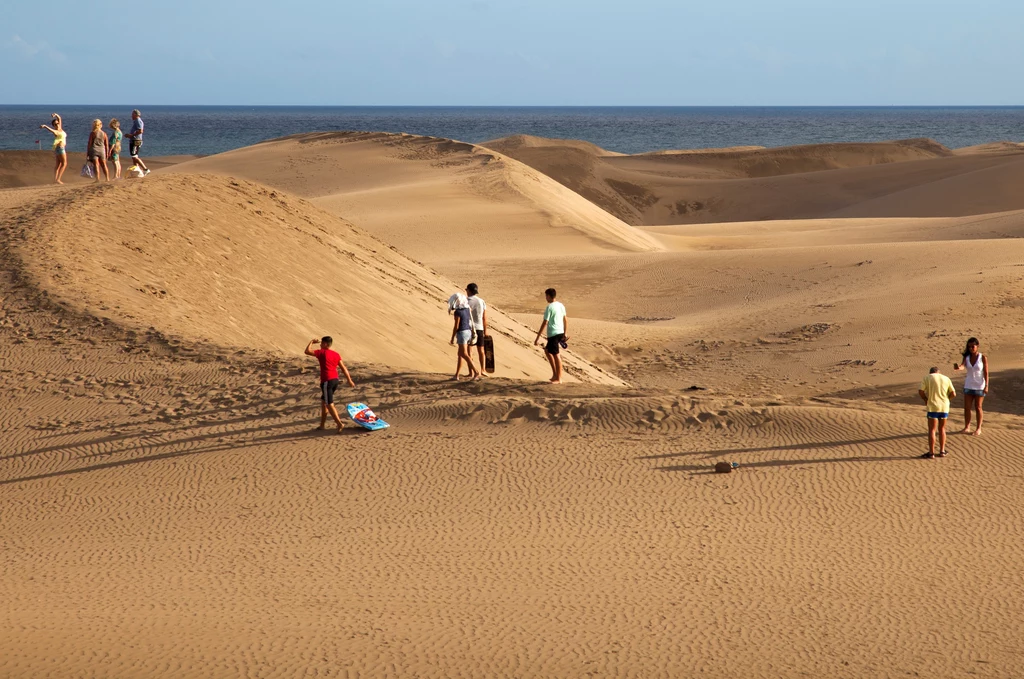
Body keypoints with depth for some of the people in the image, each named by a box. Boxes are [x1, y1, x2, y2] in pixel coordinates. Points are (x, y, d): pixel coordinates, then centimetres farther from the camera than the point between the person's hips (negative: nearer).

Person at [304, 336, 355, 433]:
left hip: (326, 381, -8)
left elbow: (307, 351, -8)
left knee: (329, 404, -8)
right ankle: (323, 424, 26)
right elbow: (344, 368, 9)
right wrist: (349, 380, 12)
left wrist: (312, 342, 8)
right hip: (335, 380, 8)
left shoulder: (322, 353, -8)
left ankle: (339, 424, -19)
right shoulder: (336, 354, 11)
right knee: (323, 401, 21)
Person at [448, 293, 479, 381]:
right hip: (468, 332, 9)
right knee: (460, 354, 13)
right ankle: (457, 375, 15)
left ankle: (476, 372, -14)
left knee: (464, 355, -6)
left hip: (462, 333, -9)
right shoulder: (467, 309, 8)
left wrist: (452, 338, -10)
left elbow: (456, 326, -16)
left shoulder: (458, 312, -16)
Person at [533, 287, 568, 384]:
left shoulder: (549, 307, -14)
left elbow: (545, 323, -16)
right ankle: (555, 374, 20)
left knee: (556, 356, -2)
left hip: (553, 333, -8)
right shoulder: (561, 305, 9)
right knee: (547, 351, 21)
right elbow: (566, 319, 14)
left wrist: (538, 338, -13)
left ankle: (558, 379, 4)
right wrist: (565, 333, 22)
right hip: (560, 332, 8)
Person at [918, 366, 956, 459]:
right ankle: (942, 451, 17)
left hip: (933, 407, -4)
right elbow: (953, 394, 5)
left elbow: (920, 392, -7)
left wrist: (925, 399, 10)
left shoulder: (927, 378, 2)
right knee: (942, 429, 16)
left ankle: (931, 453, 0)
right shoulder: (946, 378, 11)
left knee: (932, 430, 1)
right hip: (944, 407, 4)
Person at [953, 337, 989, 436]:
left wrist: (986, 386, -11)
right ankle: (967, 427, 14)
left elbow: (986, 372, -8)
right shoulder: (967, 357, -1)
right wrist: (958, 367, -44)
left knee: (978, 407, 5)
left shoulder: (983, 358, -10)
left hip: (980, 386, -3)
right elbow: (963, 366, -19)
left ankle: (978, 428, 15)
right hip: (968, 386, 3)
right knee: (967, 407, 3)